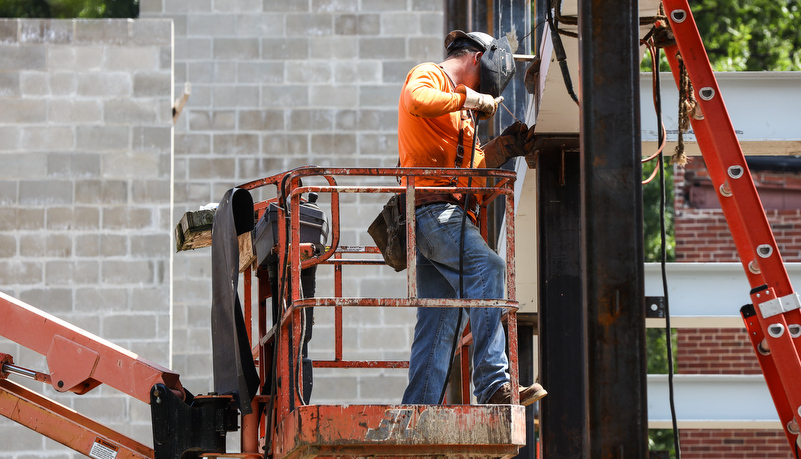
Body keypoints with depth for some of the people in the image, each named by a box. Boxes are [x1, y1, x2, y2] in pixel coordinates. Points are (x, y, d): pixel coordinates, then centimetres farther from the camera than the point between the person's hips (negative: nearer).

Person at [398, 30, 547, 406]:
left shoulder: (457, 103, 32)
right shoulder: (429, 75, 3)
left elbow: (468, 165, 31)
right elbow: (417, 100, -22)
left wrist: (504, 147, 19)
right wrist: (467, 98, -13)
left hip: (449, 214, 10)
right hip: (432, 205, -10)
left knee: (438, 324, 6)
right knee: (487, 270, -28)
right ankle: (494, 383, -38)